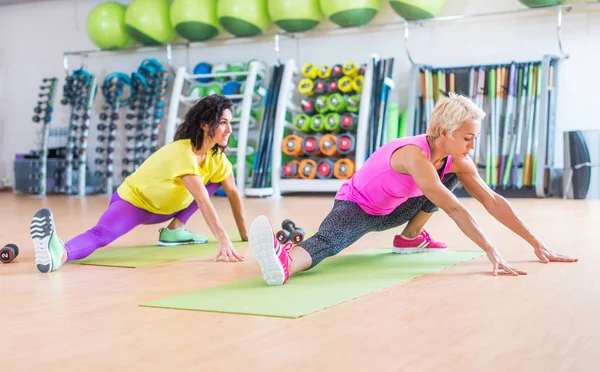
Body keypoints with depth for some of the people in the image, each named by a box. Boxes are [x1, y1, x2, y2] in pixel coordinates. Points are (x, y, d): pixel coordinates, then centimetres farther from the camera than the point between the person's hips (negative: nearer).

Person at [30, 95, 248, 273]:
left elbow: (233, 193, 4)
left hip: (164, 208, 9)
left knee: (216, 179, 1)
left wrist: (244, 234, 8)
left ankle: (175, 229, -2)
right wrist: (223, 241, -50)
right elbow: (202, 200, -42)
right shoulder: (183, 153, -32)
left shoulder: (216, 156, -7)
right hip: (133, 200, -9)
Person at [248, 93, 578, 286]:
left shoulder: (457, 161, -10)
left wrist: (536, 243, -8)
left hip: (392, 211, 9)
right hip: (356, 206, -8)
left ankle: (411, 238, 7)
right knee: (328, 240, -40)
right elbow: (453, 208, -39)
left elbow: (492, 200, -7)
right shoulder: (415, 155, -34)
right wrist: (491, 252, -41)